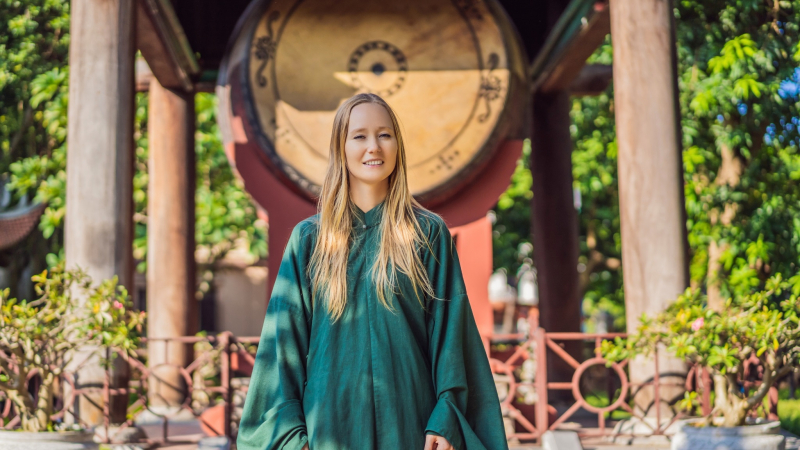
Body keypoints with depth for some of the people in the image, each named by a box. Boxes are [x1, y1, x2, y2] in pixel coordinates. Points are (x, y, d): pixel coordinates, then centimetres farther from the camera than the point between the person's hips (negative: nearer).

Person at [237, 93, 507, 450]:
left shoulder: (429, 234, 2)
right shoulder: (309, 239, 4)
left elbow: (448, 333, 0)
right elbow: (285, 338, 4)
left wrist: (445, 421, -9)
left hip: (410, 421, 0)